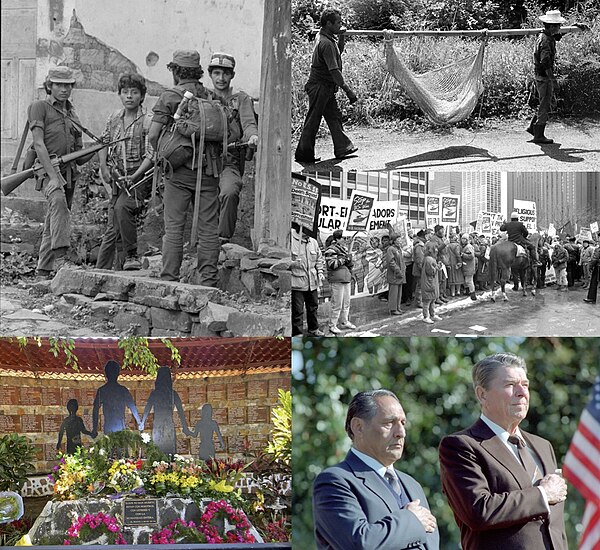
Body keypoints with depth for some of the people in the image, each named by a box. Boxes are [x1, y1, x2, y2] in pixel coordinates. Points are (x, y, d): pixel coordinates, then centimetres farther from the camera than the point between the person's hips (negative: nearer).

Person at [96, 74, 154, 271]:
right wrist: (103, 167, 10)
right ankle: (101, 270, 11)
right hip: (118, 178, 5)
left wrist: (134, 176, -21)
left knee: (122, 207, -32)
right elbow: (104, 142, 23)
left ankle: (132, 256, -23)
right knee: (112, 228, 5)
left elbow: (151, 156, -12)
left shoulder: (148, 121, -7)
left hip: (140, 177, -5)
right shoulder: (114, 118, 10)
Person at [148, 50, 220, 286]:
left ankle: (169, 281, 0)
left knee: (174, 227, 2)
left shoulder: (169, 97, -3)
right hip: (209, 170, 3)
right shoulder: (212, 98, 8)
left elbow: (153, 135, -9)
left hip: (180, 170, -3)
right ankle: (208, 282, 4)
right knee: (208, 229, 4)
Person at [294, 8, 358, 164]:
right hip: (320, 87, -10)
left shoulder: (323, 37, 6)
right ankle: (304, 155, 7)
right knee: (312, 121, -1)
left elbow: (339, 52, 25)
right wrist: (348, 91, -26)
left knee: (334, 116, 13)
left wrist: (341, 36, 6)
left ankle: (343, 148, 19)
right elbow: (334, 71, -27)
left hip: (326, 88, 10)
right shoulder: (326, 43, -24)